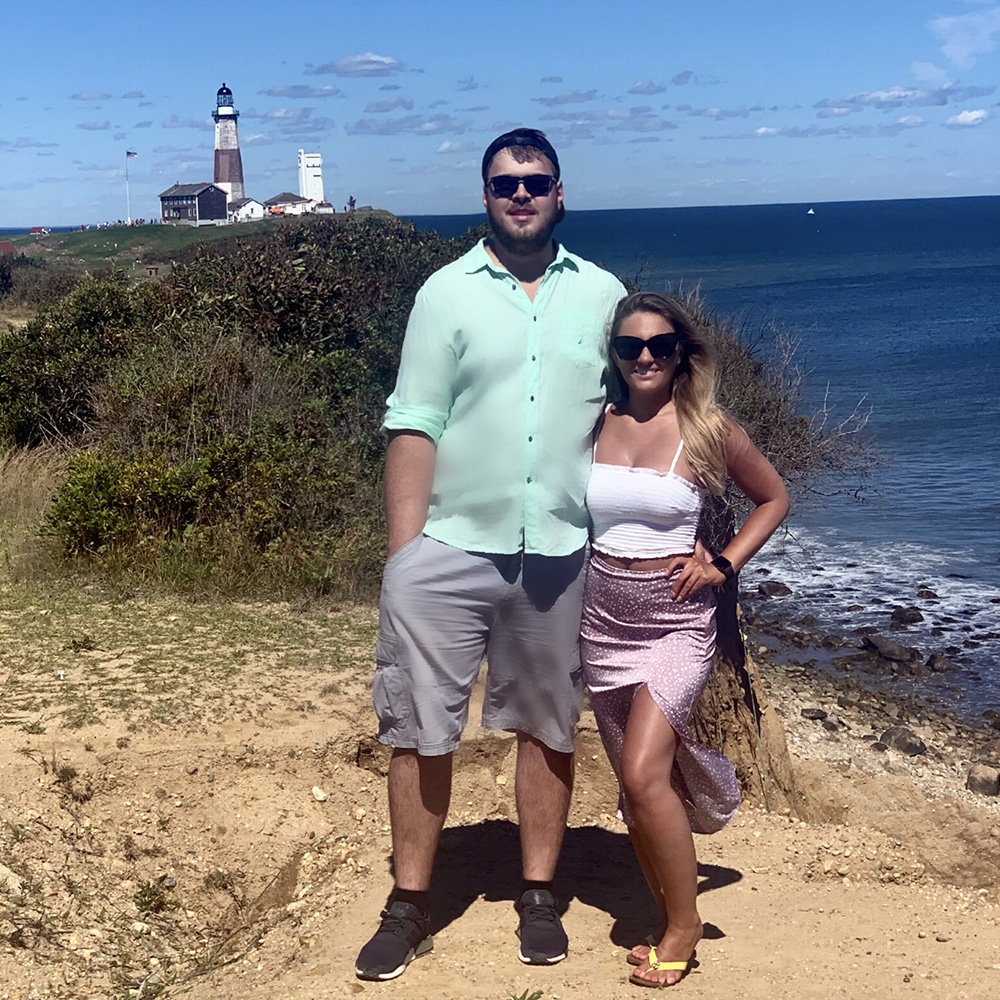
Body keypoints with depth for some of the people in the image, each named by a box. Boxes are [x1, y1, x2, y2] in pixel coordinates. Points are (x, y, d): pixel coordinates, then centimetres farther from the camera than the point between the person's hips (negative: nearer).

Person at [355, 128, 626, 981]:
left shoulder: (602, 295, 7)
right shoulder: (448, 293, 2)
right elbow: (414, 428, -3)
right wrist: (402, 556, -9)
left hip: (559, 551, 2)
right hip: (451, 547, -1)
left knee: (548, 727, 11)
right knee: (420, 730, 1)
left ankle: (539, 896, 25)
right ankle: (409, 907, 15)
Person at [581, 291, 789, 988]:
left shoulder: (709, 428, -5)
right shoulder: (594, 426, 3)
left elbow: (774, 497, 8)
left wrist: (723, 565, -4)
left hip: (676, 621, -4)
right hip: (603, 620, 4)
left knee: (644, 775, -18)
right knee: (635, 785, 9)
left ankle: (684, 925, 2)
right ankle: (672, 925, 25)